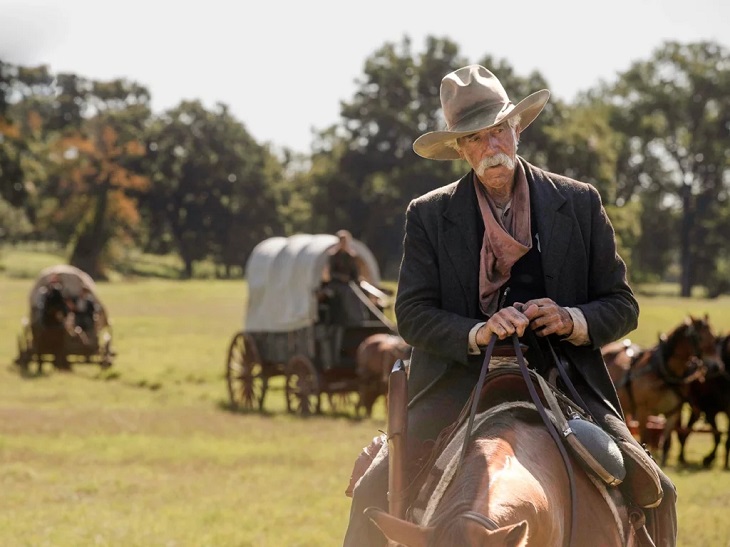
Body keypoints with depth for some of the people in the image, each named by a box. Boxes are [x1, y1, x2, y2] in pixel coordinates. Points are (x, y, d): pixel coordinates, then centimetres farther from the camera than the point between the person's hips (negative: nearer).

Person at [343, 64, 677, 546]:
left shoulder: (580, 204, 5)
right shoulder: (428, 216, 4)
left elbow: (622, 305, 7)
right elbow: (413, 313, -2)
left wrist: (572, 321, -15)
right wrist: (476, 334, -20)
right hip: (459, 388, -1)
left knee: (655, 493, -13)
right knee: (376, 492, -18)